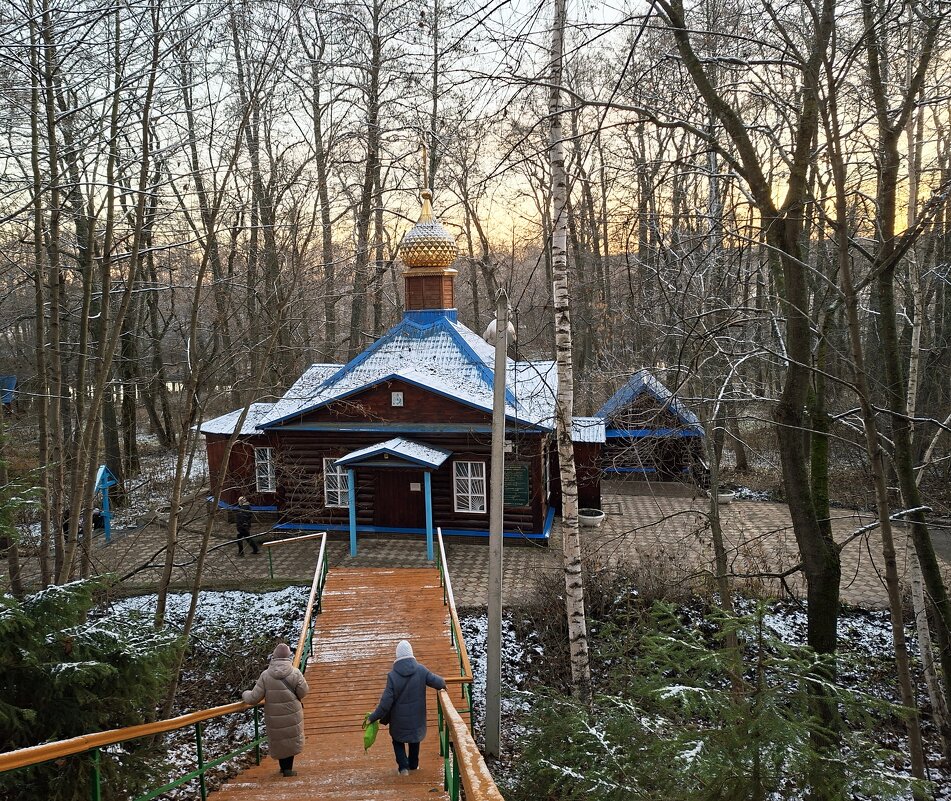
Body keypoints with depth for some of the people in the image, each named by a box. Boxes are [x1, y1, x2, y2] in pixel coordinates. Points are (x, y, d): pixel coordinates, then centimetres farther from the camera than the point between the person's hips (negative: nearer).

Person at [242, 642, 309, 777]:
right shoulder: (295, 673, -16)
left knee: (278, 741, 19)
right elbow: (304, 692, -7)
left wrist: (244, 694, 10)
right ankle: (288, 768, 15)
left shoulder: (265, 675, -14)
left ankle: (284, 767, 28)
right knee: (291, 740, 16)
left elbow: (254, 698, -11)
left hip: (274, 718, 1)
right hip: (292, 716, -1)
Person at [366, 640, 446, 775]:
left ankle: (403, 767, 13)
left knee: (398, 740, 22)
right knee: (414, 739, 26)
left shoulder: (392, 675, -21)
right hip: (416, 716, 2)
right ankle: (413, 764, 39)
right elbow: (438, 682, -9)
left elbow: (386, 701, -19)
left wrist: (373, 717, -8)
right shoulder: (421, 670, -15)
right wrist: (443, 683, 16)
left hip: (399, 718, -2)